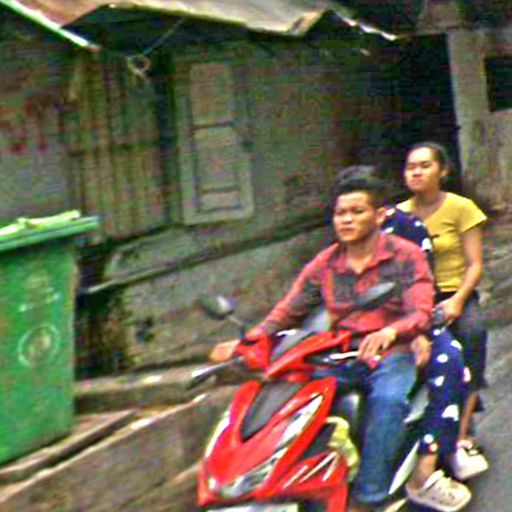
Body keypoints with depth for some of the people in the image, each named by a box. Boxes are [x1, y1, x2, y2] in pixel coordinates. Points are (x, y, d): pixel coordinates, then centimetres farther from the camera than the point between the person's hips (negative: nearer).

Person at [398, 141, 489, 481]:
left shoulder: (461, 208, 2)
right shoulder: (399, 213, 12)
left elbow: (475, 265, -2)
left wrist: (457, 301, -17)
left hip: (454, 295, -2)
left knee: (472, 330, -33)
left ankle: (461, 435, -31)